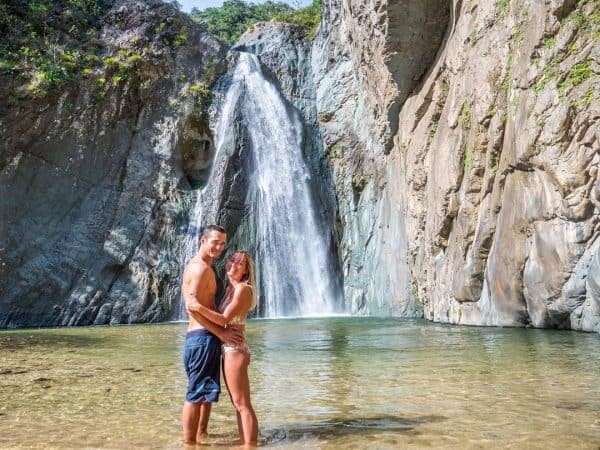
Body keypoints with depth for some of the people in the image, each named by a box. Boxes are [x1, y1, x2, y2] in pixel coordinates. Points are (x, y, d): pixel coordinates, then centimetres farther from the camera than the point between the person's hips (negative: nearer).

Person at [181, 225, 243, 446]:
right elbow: (192, 305, -24)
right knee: (196, 393, -4)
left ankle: (201, 434, 32)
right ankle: (189, 443, 4)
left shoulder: (197, 265, 18)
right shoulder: (201, 267, -14)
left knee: (208, 390, 21)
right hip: (203, 337, -11)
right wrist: (221, 332, -21)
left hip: (205, 336, 11)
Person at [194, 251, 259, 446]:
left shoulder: (243, 289, -12)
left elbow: (224, 319, -18)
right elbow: (222, 317, 13)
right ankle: (245, 444, 23)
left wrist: (198, 306, -21)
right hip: (230, 348, 10)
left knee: (242, 404, -5)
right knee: (238, 404, 15)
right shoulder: (231, 288, 14)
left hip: (235, 349, -10)